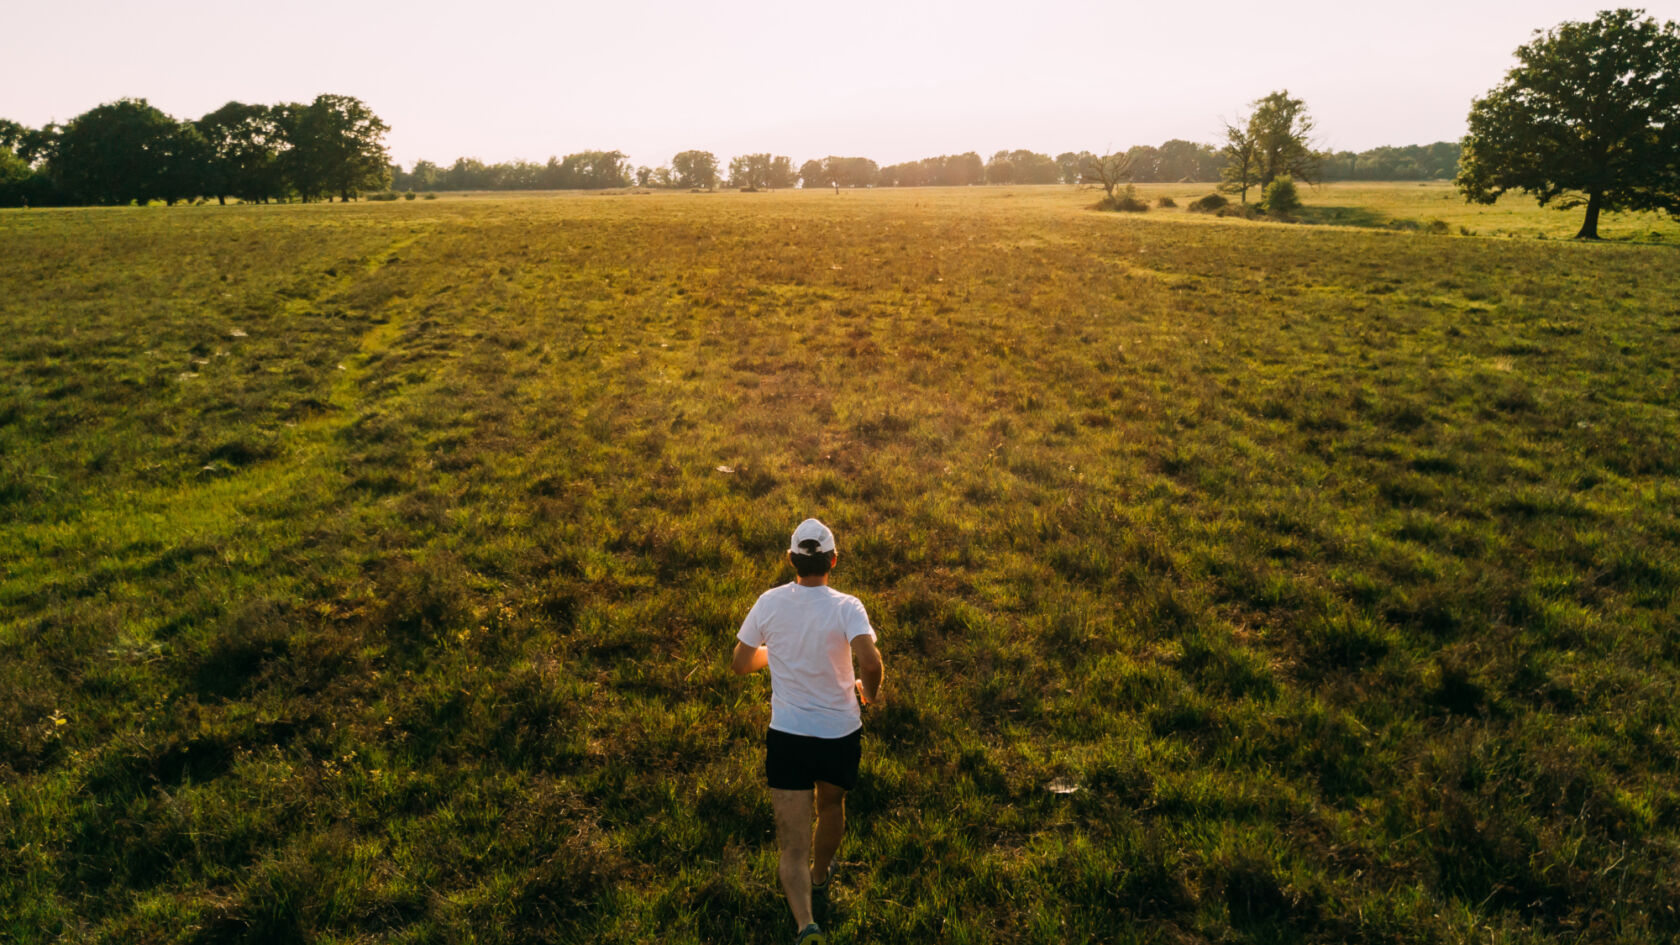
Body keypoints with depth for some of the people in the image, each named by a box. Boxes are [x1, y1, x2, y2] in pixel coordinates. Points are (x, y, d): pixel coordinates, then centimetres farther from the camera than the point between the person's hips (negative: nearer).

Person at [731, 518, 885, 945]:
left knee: (792, 848, 3)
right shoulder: (846, 607, -16)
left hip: (787, 736, 0)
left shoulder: (769, 602, -8)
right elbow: (870, 662, -31)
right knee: (831, 805, 31)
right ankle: (820, 874, 54)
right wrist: (869, 692, -8)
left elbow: (740, 664, 2)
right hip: (840, 734, 0)